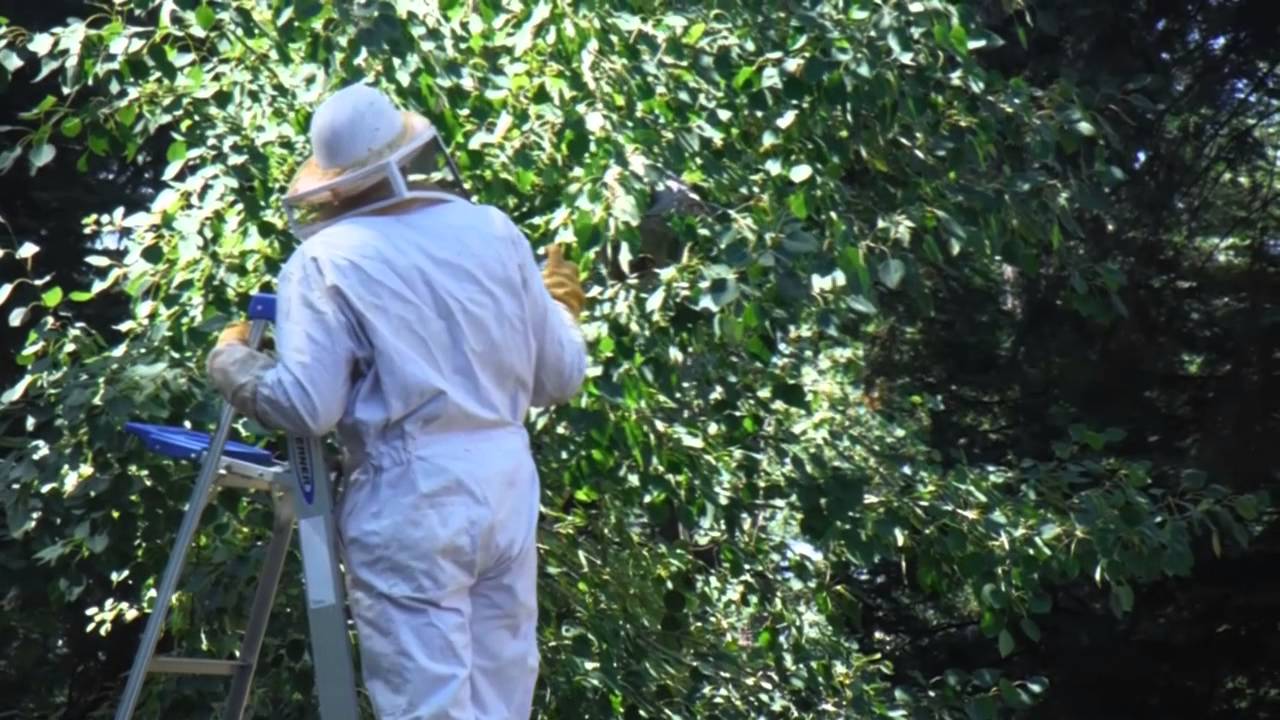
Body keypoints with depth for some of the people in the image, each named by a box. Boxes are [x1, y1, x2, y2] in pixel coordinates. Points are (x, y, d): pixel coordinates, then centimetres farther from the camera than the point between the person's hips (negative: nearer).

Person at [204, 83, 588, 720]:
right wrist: (560, 308, 31)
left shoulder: (326, 261, -6)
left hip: (408, 499, -5)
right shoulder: (493, 230, 7)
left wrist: (229, 361, 4)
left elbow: (304, 406, -14)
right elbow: (561, 376, 10)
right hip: (507, 483, 5)